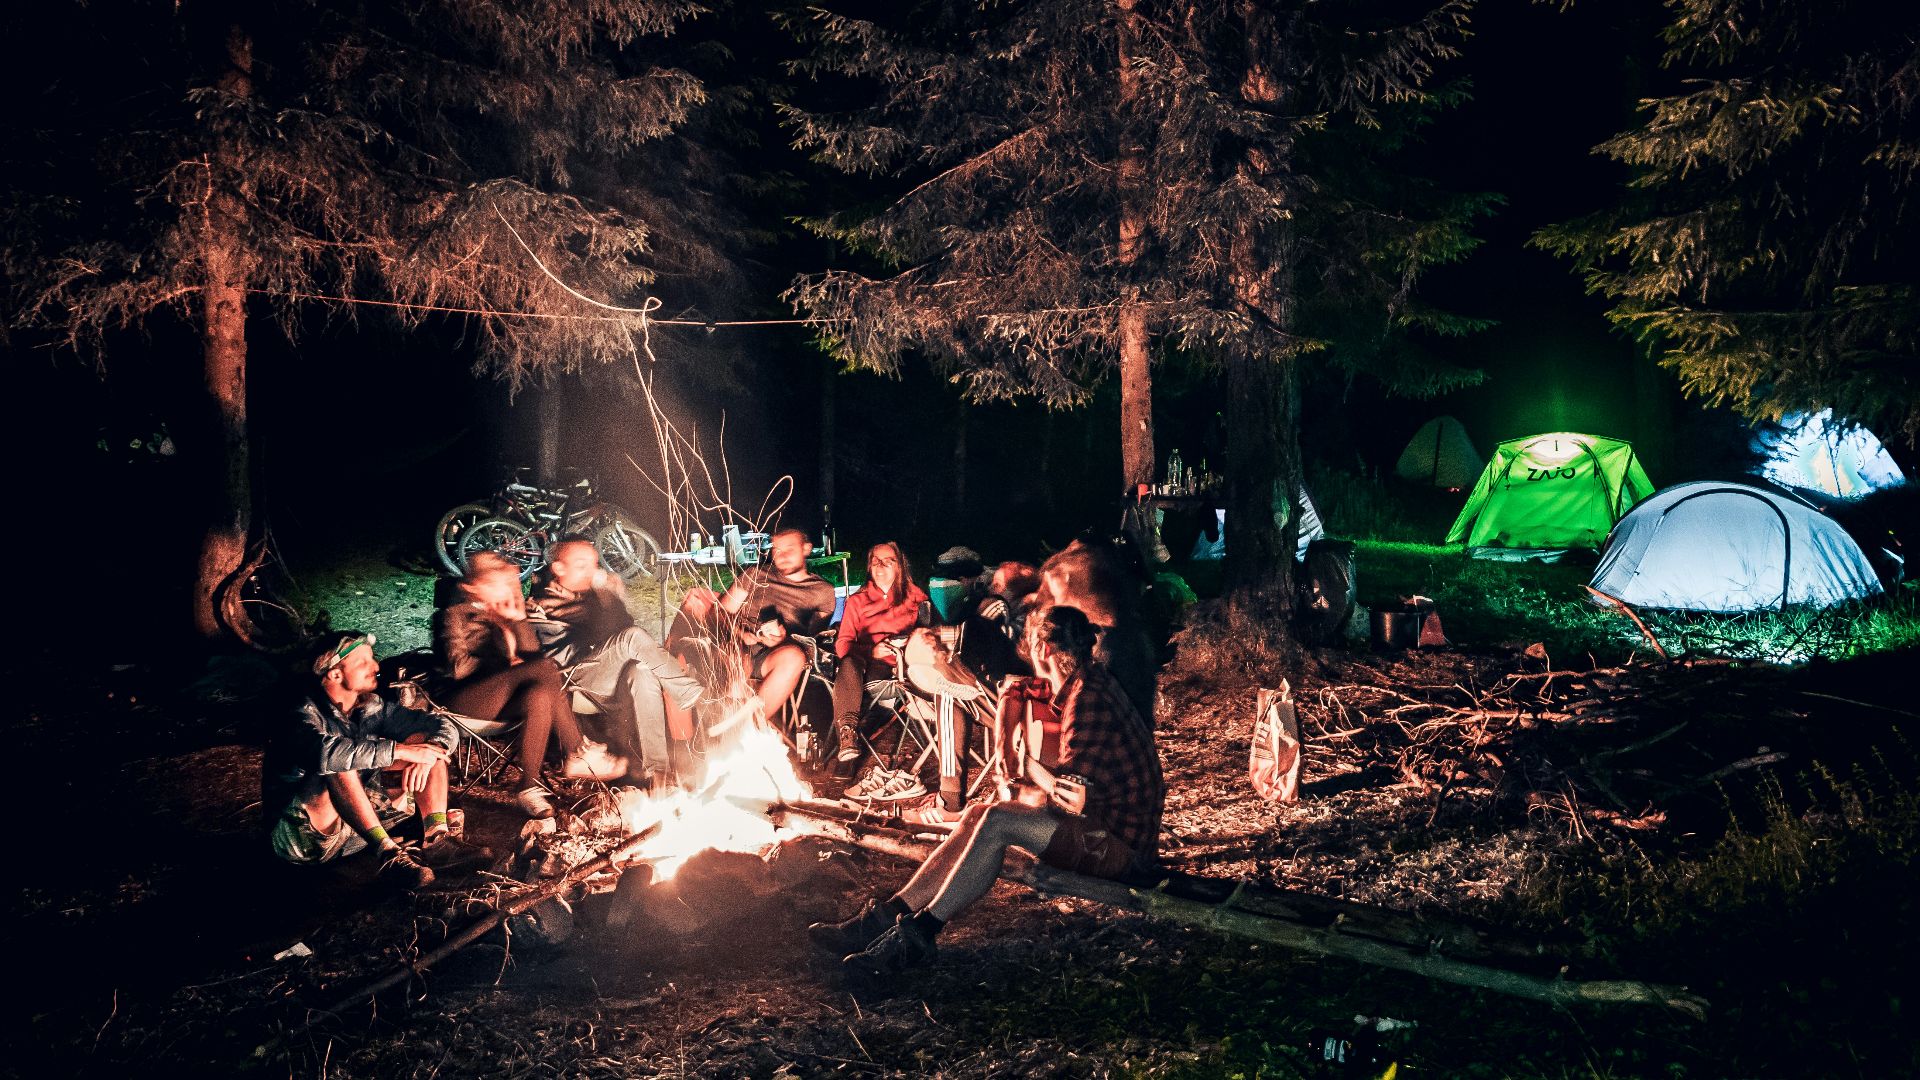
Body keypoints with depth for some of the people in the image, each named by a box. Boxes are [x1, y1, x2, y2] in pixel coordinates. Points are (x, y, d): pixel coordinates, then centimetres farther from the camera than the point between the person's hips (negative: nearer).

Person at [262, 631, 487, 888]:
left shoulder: (374, 707, 1)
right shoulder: (304, 717, -18)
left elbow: (446, 728, 0)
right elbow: (327, 752, -41)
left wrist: (428, 754, -23)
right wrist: (400, 751, -35)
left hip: (361, 826, 7)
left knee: (425, 739, -5)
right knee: (340, 767, -35)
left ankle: (436, 838, -24)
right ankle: (390, 854, -37)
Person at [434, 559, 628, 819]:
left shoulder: (503, 614, 23)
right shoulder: (455, 613, 4)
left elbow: (531, 653, 12)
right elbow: (457, 666, -9)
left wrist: (518, 619, 0)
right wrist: (508, 666, -11)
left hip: (501, 696, 7)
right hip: (463, 698, -7)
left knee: (540, 696, -30)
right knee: (545, 667, -29)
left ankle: (530, 788, -31)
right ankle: (579, 753, -27)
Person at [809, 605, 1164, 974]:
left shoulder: (1090, 696, -20)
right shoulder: (1085, 685, 12)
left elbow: (1069, 794, -23)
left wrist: (1027, 763, -3)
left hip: (1123, 844, -10)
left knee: (997, 822, -22)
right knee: (979, 815, -1)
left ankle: (918, 936, -15)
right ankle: (889, 916, -7)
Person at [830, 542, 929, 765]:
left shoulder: (914, 598, 20)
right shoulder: (856, 601, 21)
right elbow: (842, 643, 9)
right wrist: (872, 651, -10)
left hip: (891, 665, -1)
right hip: (862, 658, 1)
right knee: (849, 664, -38)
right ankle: (847, 732, -54)